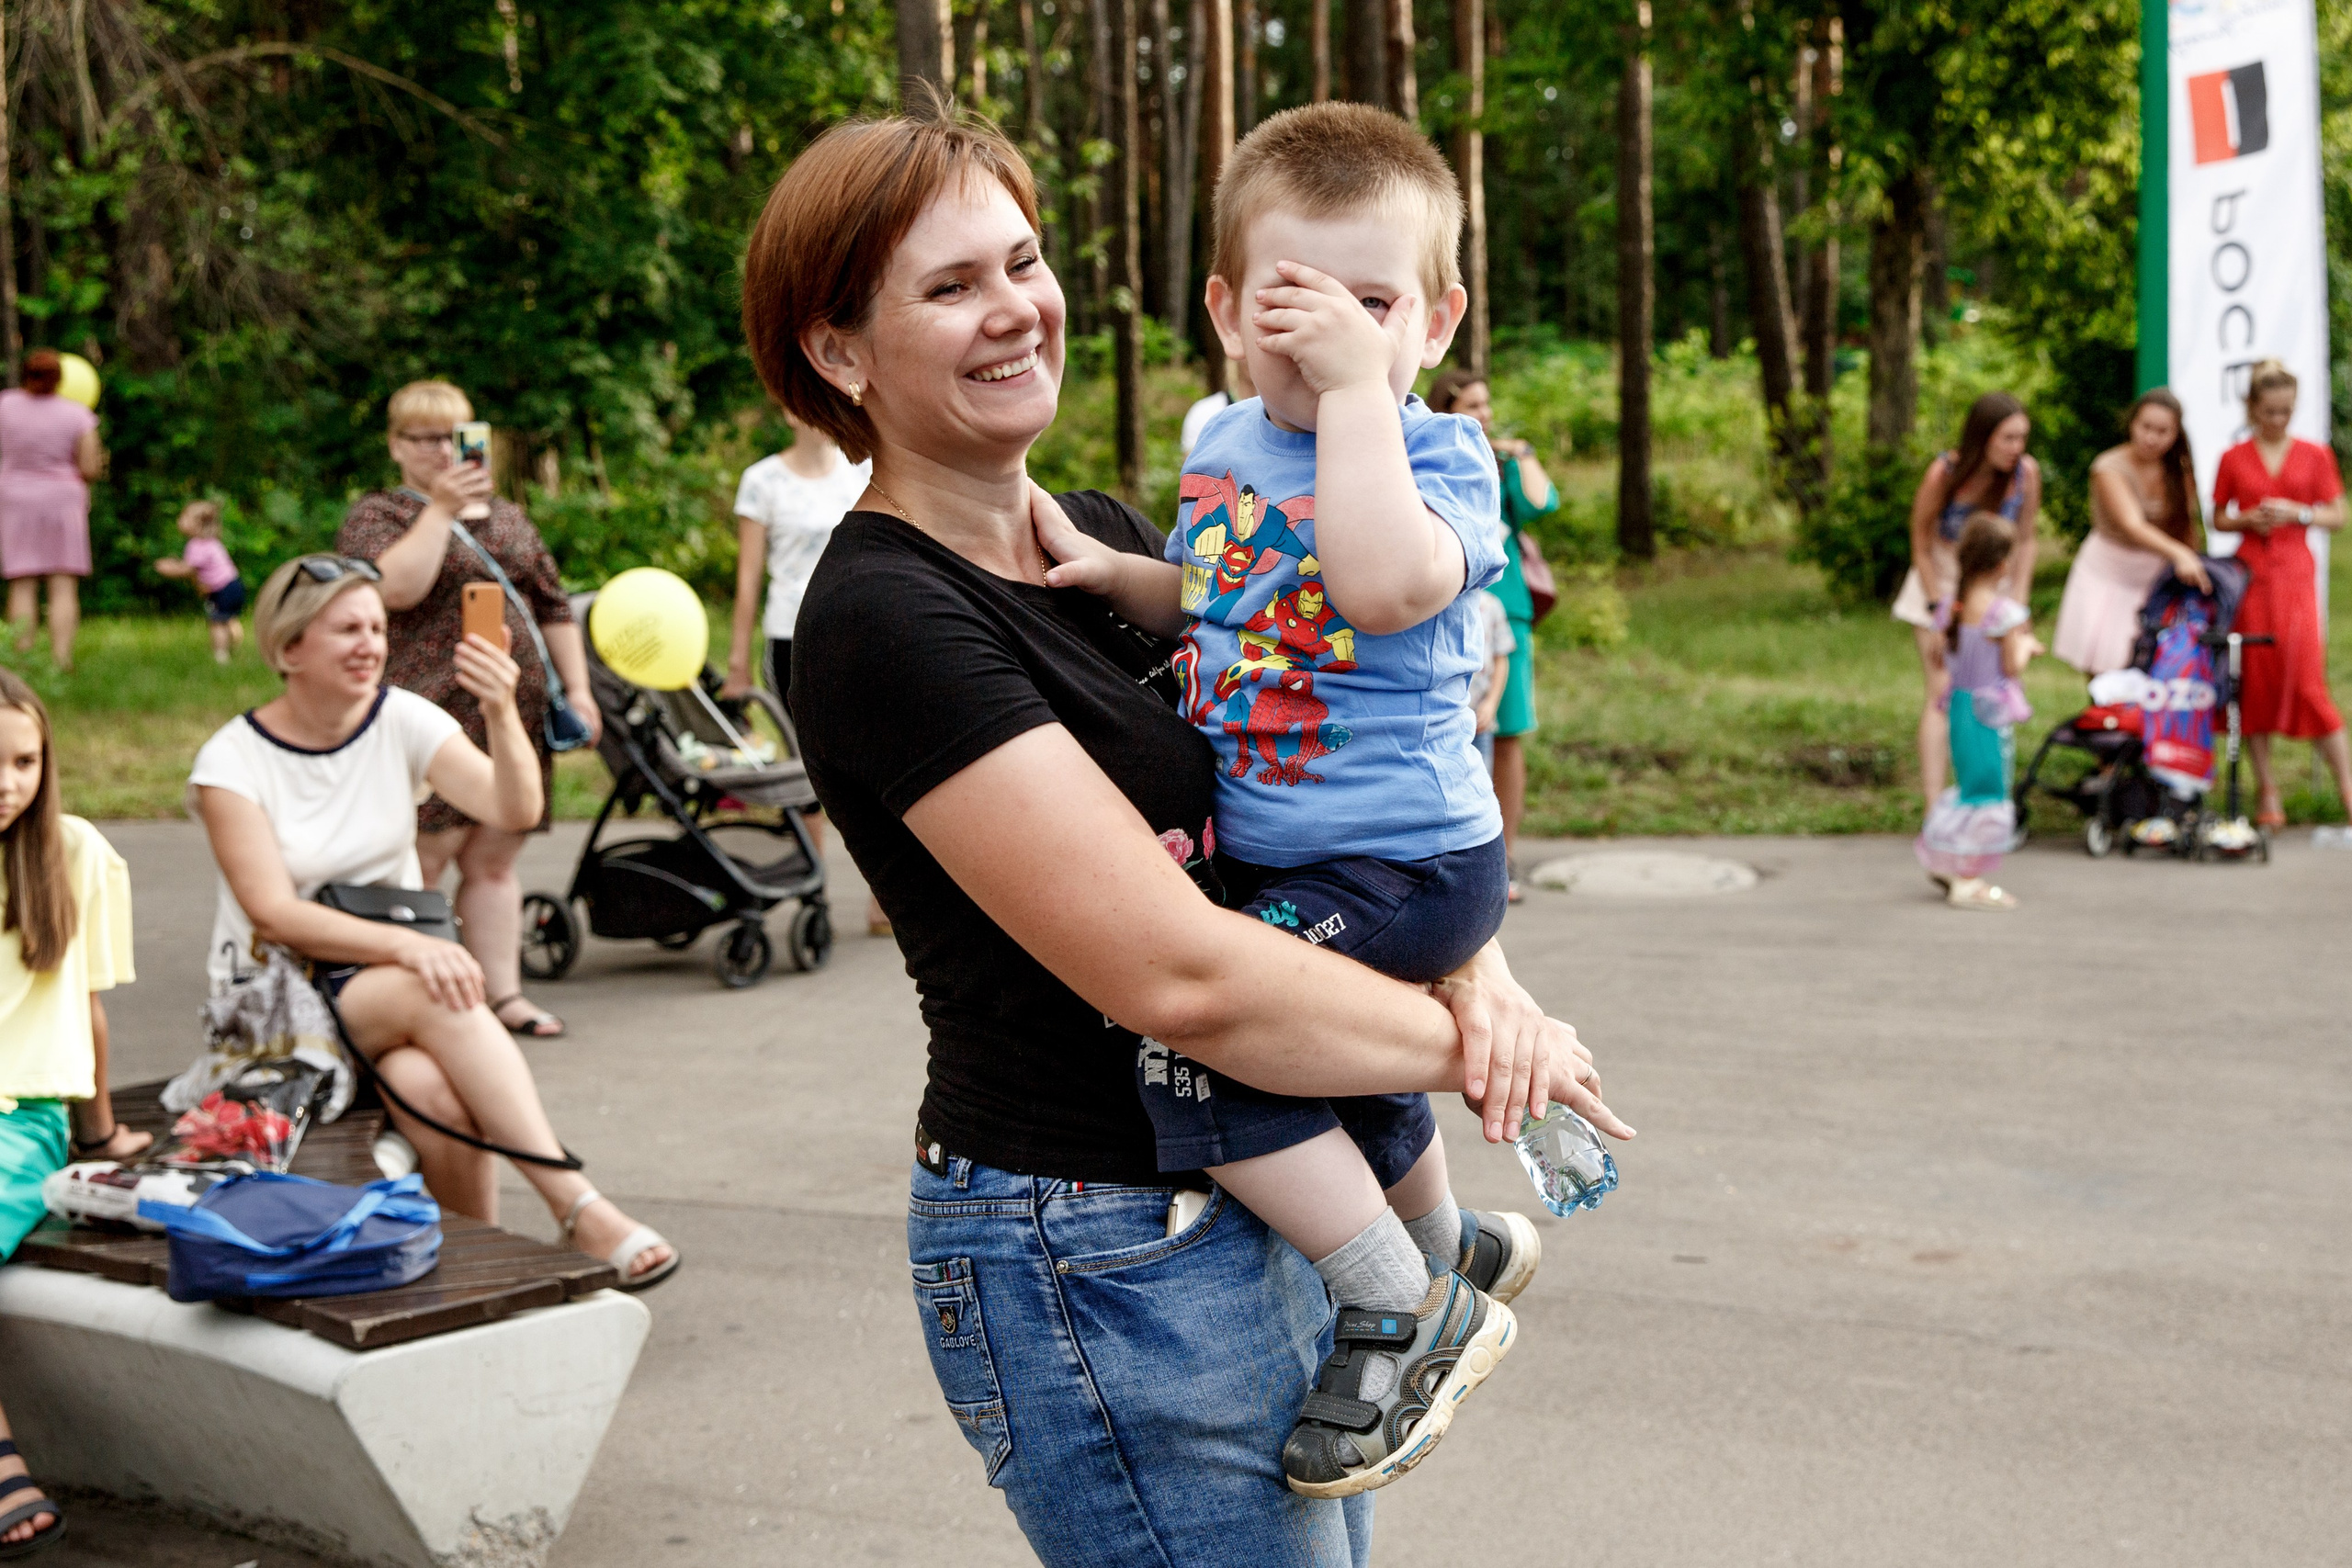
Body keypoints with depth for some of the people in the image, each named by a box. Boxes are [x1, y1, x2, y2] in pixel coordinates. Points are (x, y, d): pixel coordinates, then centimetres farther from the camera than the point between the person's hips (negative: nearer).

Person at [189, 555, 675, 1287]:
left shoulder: (401, 719, 0)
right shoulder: (232, 762, -8)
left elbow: (516, 811, -14)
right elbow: (274, 914, -18)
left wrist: (501, 713, -32)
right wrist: (408, 946, -30)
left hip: (394, 975, 3)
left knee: (433, 1087, -33)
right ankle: (580, 1210, -34)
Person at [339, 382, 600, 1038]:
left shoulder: (507, 516, 21)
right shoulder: (376, 515, 3)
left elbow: (553, 607, 22)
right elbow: (398, 587, -17)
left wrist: (577, 688, 14)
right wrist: (442, 508, -13)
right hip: (431, 712, -5)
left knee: (494, 860, 7)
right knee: (423, 858, -10)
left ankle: (505, 993, 10)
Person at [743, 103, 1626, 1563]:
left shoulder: (1105, 536, 8)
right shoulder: (882, 616, -19)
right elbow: (1179, 973, -25)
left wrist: (1470, 948, -9)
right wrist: (1475, 1047, -14)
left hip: (1265, 1202, 8)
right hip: (1101, 1264, -8)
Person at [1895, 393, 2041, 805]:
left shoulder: (2027, 473, -14)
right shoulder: (1943, 474, -22)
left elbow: (2025, 542, -1)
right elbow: (1921, 547, -11)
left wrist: (2018, 605, -5)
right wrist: (1938, 613, -13)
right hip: (1941, 585, -3)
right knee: (1942, 694, -12)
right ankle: (1934, 809, -16)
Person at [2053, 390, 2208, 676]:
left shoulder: (2182, 471, 0)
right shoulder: (2110, 468, -17)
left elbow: (2186, 527, 6)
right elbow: (2132, 526, -31)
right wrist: (2178, 554, -46)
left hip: (2157, 584, 4)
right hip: (2108, 580, -3)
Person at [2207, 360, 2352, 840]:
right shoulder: (2233, 459, 5)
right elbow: (2217, 517, 12)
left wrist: (2297, 513, -11)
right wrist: (2247, 520, -8)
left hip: (2295, 575, -1)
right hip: (2249, 574, 1)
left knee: (2307, 682, -9)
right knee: (2255, 680, 2)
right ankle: (2268, 794, 10)